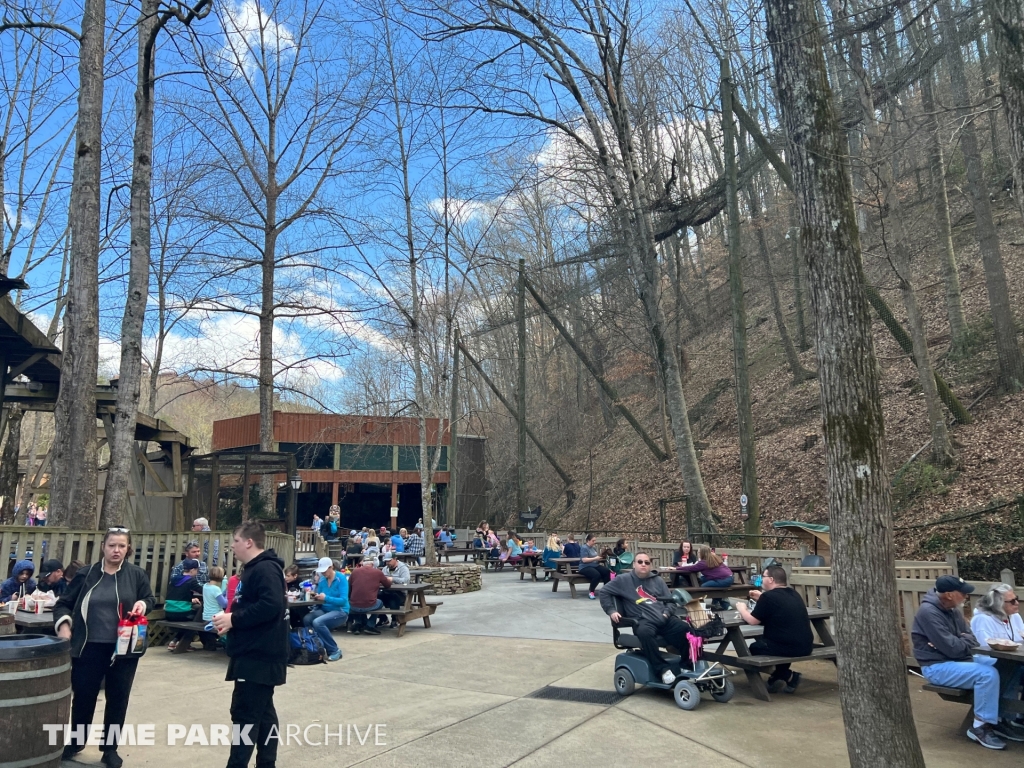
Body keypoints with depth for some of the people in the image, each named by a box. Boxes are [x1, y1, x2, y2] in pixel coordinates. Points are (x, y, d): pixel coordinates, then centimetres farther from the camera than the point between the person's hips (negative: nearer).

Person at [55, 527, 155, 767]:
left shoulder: (137, 574, 0)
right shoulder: (86, 574, 1)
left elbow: (150, 599, 9)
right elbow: (64, 603, 8)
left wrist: (143, 604, -14)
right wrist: (64, 624, -9)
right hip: (88, 647, 1)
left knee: (117, 698, 9)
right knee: (83, 695, 12)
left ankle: (110, 748, 25)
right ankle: (75, 742, 37)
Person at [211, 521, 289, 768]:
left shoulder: (266, 569, -18)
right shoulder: (253, 569, 16)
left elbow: (270, 606, -29)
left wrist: (234, 619, -21)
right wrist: (230, 620, 4)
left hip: (260, 656, -11)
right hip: (255, 654, 11)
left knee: (245, 713, -5)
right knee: (262, 711, 15)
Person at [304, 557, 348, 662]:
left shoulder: (341, 578, -12)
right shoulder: (322, 580, 4)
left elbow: (343, 600, -20)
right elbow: (320, 599, 5)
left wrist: (326, 598, -29)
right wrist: (316, 597, -18)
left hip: (340, 611, -6)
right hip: (325, 610, 6)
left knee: (317, 622, -29)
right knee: (307, 619, -21)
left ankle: (334, 650, -14)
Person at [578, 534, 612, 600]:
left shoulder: (594, 547, 16)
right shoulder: (584, 548, -9)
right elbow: (584, 560, -18)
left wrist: (599, 558, 3)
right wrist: (595, 558, -20)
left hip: (595, 565, 8)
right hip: (585, 567, -8)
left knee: (607, 571, -19)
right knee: (597, 575, -35)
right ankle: (591, 592, -16)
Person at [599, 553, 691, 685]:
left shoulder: (658, 580, 21)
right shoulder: (624, 580, 9)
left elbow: (669, 600, 23)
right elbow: (605, 592, 12)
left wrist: (667, 613, 3)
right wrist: (611, 610, 0)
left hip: (664, 619, 4)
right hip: (643, 621, -4)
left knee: (686, 629, -23)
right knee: (645, 633, -40)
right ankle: (663, 669, -35)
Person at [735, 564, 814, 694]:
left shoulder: (768, 596, -14)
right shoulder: (793, 594, 11)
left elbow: (752, 620, -6)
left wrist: (742, 609, 11)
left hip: (787, 648, -8)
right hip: (805, 647, 8)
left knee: (754, 647, 16)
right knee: (763, 640, 30)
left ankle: (788, 676, 9)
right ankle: (779, 677, 24)